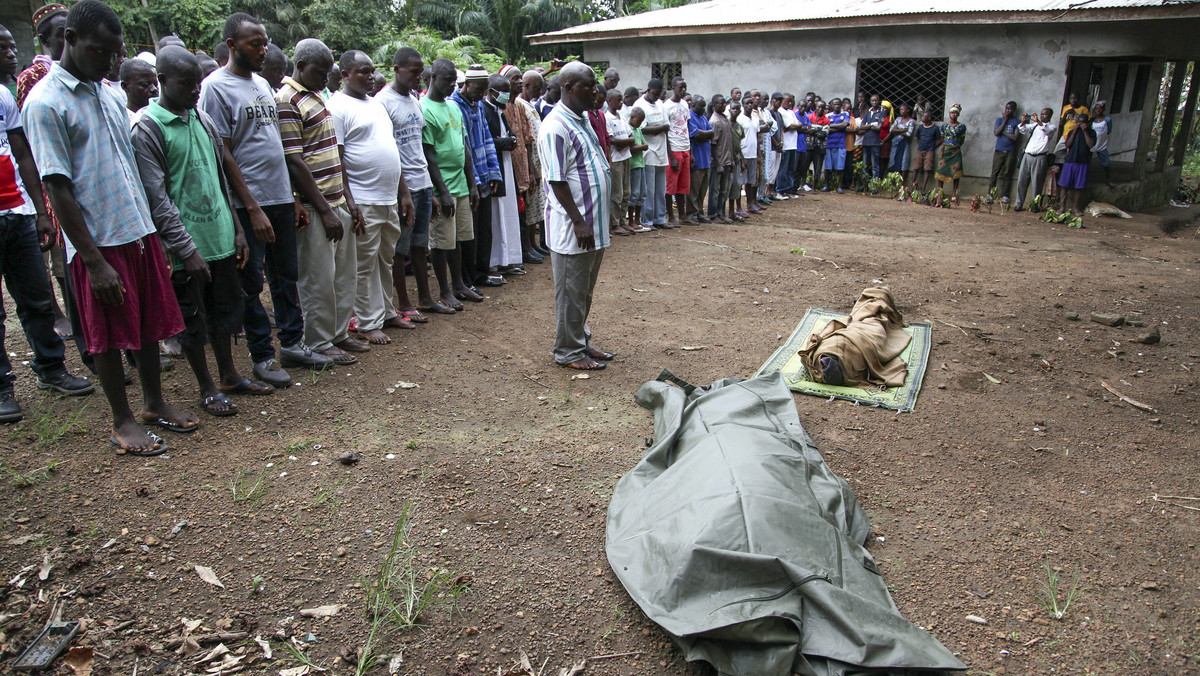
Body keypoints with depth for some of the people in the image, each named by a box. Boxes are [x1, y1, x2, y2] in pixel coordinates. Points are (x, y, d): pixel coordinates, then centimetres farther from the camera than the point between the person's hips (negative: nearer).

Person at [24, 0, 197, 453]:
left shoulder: (108, 94, 12)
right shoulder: (45, 103, -11)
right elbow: (57, 188, -14)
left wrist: (150, 230, 15)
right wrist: (94, 261, -17)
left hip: (140, 231, 7)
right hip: (98, 243, -7)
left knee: (151, 324, 14)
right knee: (109, 336, 5)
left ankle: (155, 403, 30)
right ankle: (122, 420, 19)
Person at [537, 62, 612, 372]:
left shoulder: (582, 120, 14)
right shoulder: (556, 127, -16)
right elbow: (557, 182, -19)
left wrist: (595, 220, 18)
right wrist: (578, 221, -21)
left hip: (594, 224, 9)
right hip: (572, 228, -9)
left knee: (585, 290, 17)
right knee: (571, 292, 2)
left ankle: (582, 342, 30)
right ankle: (568, 352, 13)